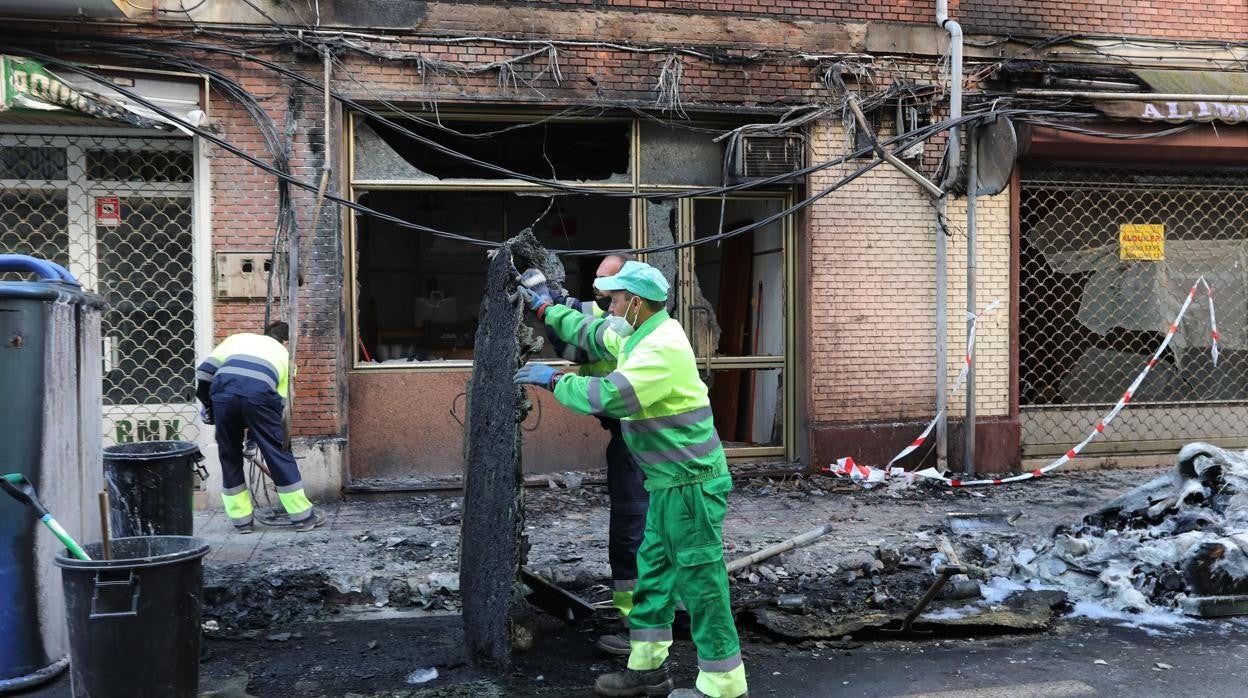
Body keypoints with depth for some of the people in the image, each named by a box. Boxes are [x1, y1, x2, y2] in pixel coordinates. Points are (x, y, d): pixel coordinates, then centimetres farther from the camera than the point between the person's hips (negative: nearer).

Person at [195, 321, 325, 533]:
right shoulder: (284, 354, 31)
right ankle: (303, 516, 18)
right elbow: (282, 400, 27)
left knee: (229, 457, 18)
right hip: (258, 394, -1)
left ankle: (241, 519, 24)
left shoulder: (239, 338, 34)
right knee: (279, 454, 12)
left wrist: (207, 403, 27)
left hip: (223, 392, 2)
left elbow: (205, 370, 20)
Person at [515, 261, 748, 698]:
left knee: (700, 580, -5)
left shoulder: (662, 349, -22)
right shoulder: (641, 335, 11)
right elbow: (591, 333, 27)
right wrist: (544, 310, 29)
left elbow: (607, 396, -29)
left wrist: (553, 379, -16)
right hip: (671, 482, 11)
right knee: (652, 571, 16)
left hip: (690, 483, -11)